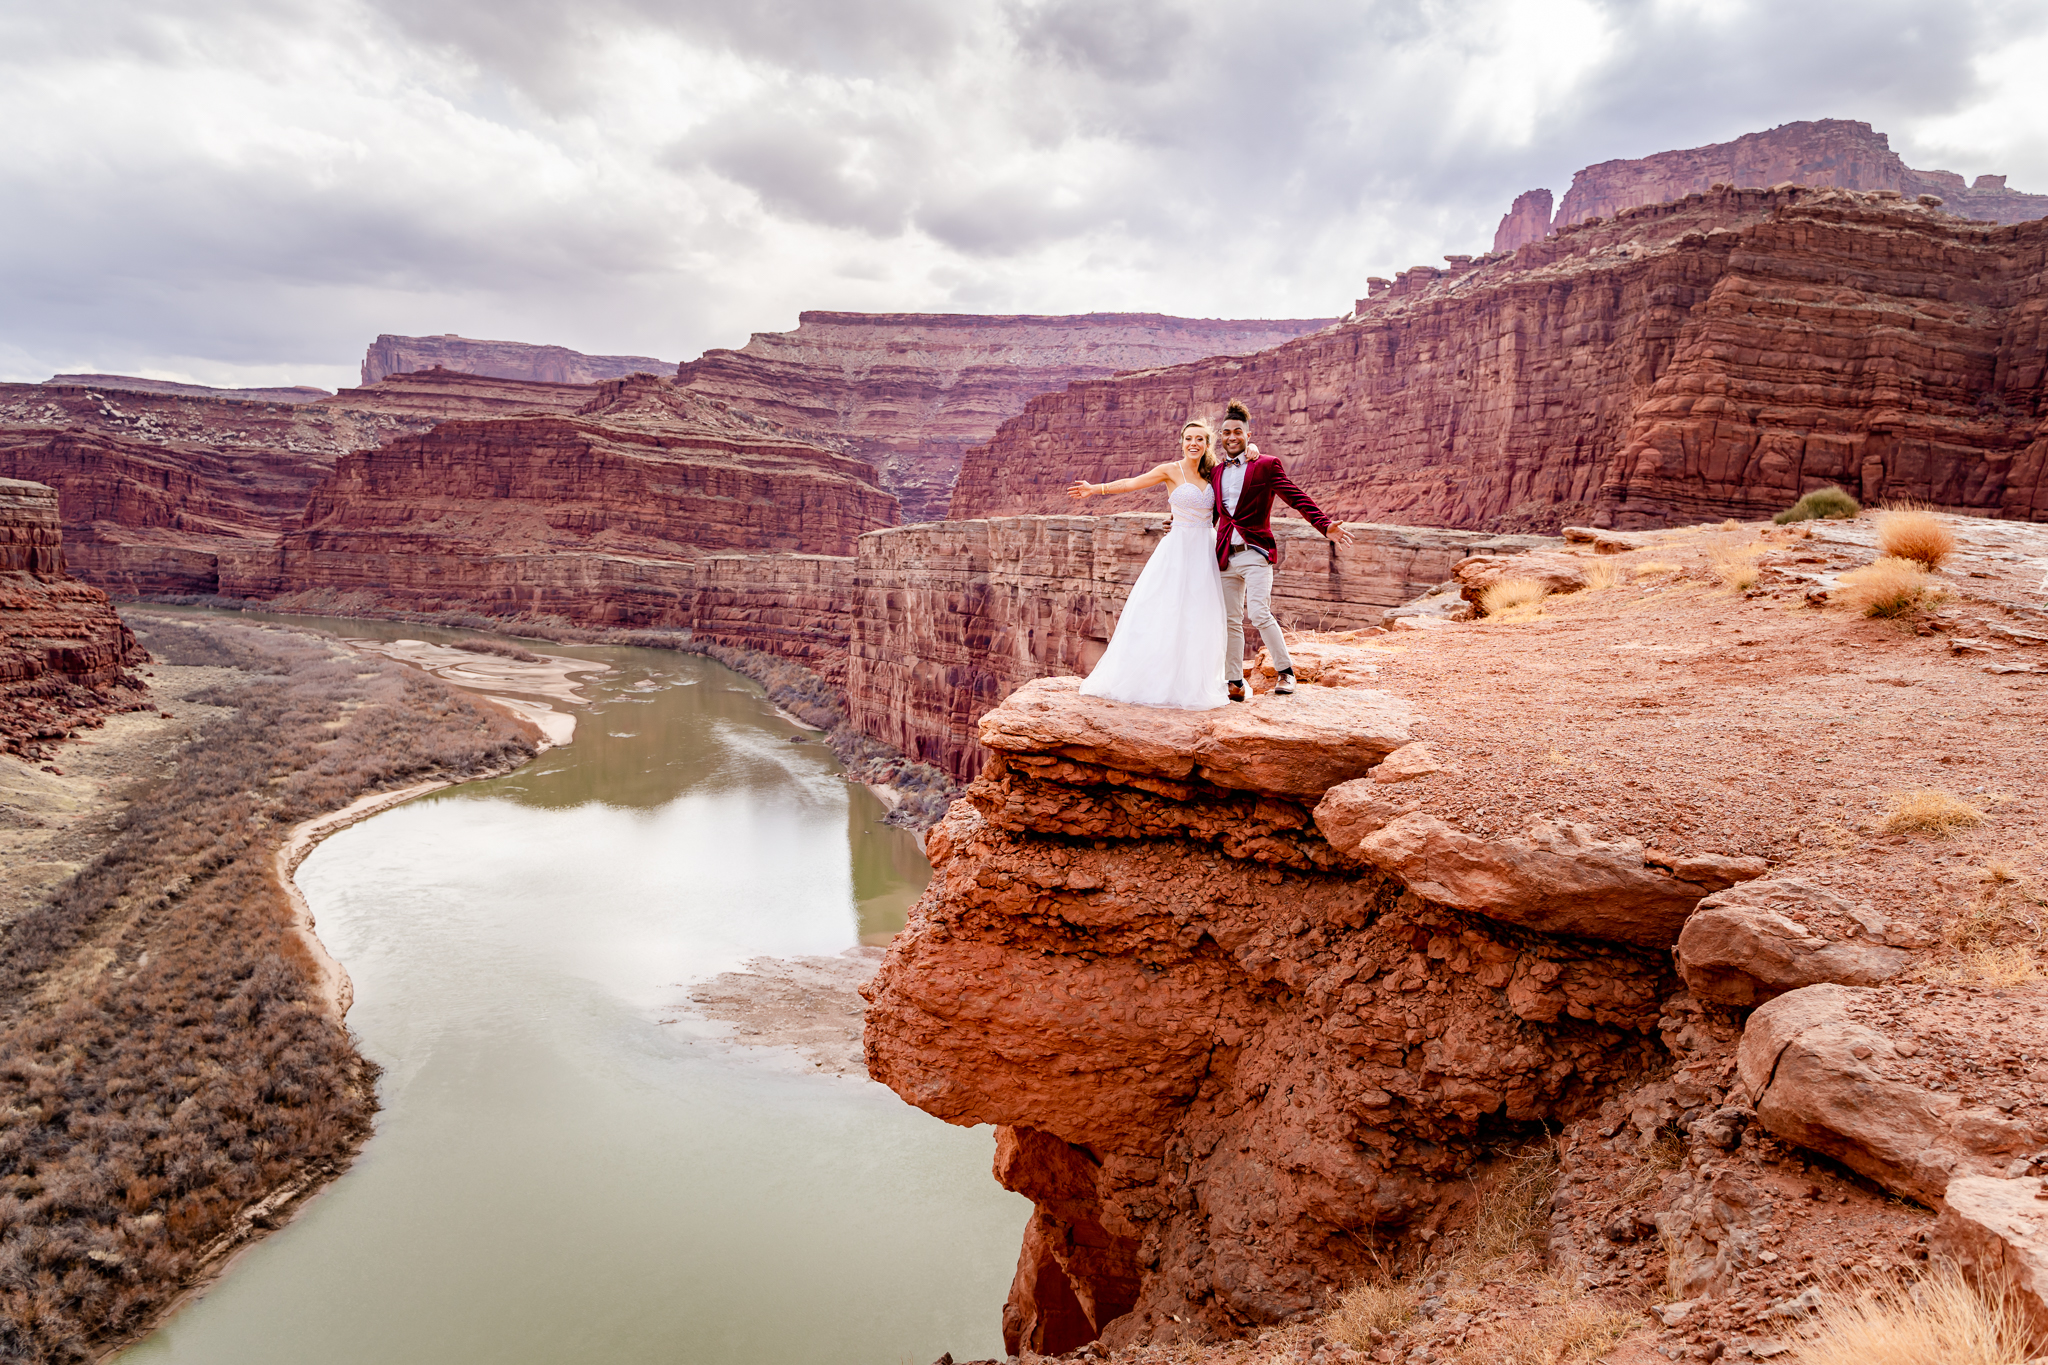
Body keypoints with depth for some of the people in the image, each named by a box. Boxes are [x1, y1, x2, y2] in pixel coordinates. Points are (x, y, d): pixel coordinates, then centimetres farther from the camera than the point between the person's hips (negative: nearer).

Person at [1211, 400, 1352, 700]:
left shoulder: (1266, 465, -1)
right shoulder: (1217, 471, 14)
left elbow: (1297, 497, -9)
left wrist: (1325, 525, -20)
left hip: (1255, 553, -5)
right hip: (1225, 556, 5)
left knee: (1258, 613, -16)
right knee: (1230, 620, 6)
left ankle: (1285, 671, 2)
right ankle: (1234, 683, 14)